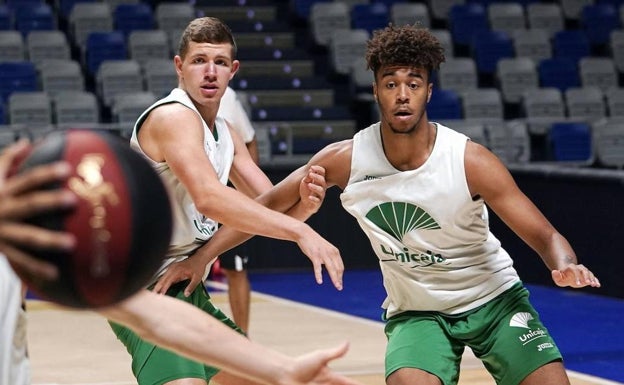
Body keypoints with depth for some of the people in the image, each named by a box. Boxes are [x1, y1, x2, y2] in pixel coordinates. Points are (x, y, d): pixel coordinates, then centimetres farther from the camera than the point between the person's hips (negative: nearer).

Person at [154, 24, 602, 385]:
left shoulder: (469, 160, -22)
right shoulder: (346, 160, -16)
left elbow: (545, 235, -20)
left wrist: (565, 266, -43)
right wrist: (199, 259, -11)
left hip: (494, 299, 0)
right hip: (416, 311, 0)